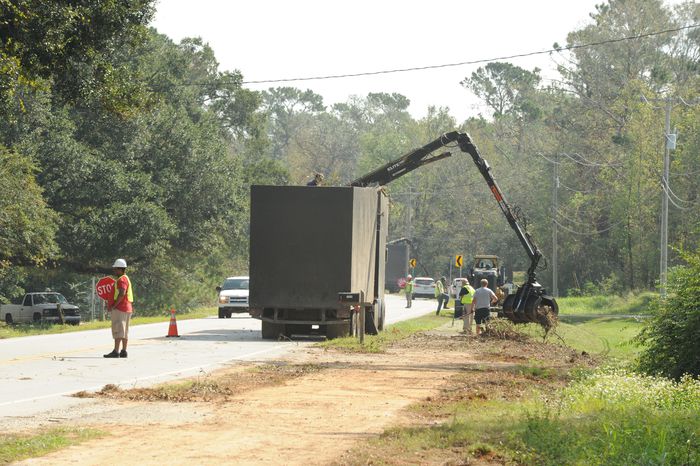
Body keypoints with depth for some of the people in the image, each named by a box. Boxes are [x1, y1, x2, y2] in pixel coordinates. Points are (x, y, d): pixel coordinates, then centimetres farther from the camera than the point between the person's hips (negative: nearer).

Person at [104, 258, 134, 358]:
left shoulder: (121, 279, -12)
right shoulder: (125, 278, 21)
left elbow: (122, 294, -24)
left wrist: (113, 306, -22)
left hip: (119, 308, -11)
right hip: (126, 308, 11)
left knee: (118, 330, -13)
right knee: (124, 331, 10)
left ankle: (116, 351, -16)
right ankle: (124, 351, 10)